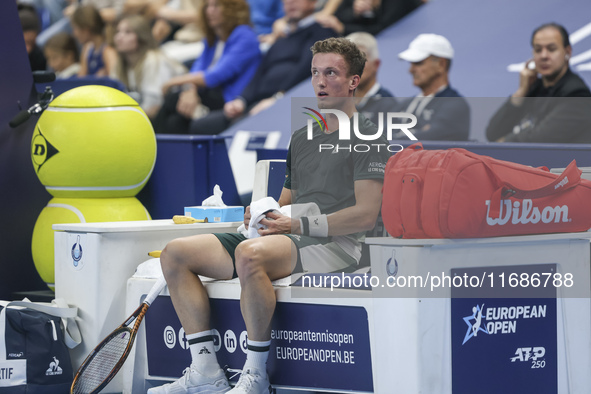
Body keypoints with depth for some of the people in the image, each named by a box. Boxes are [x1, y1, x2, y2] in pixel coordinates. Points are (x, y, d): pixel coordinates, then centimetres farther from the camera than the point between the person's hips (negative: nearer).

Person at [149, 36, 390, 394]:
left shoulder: (368, 137, -1)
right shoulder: (302, 138, 25)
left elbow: (365, 215, -11)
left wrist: (298, 225, -15)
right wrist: (262, 216, 2)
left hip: (333, 245, -9)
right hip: (290, 241, 9)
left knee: (250, 254, -40)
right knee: (176, 253, -3)